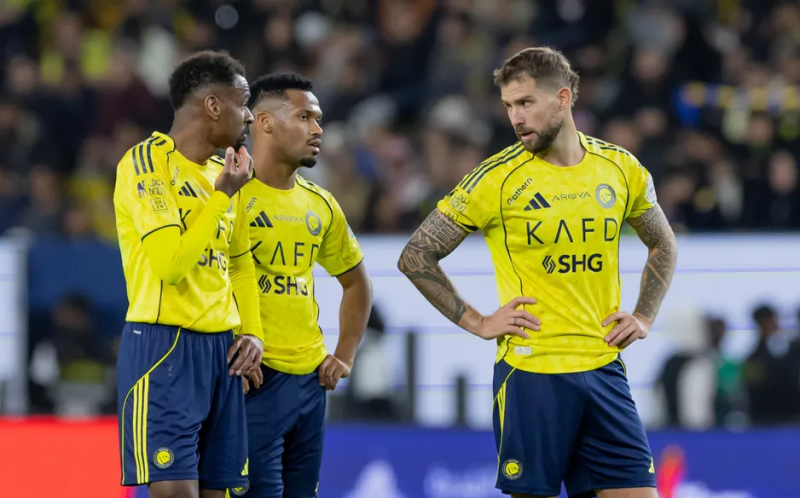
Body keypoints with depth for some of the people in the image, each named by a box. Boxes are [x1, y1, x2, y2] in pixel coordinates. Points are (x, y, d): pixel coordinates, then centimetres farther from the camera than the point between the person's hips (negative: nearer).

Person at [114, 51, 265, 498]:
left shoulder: (223, 172, 16)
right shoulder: (147, 162, -9)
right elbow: (171, 264, -19)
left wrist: (252, 331, 9)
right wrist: (223, 195, -15)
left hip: (221, 347, 8)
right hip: (163, 345, -8)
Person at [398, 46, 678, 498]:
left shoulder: (620, 168, 5)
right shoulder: (498, 178, -5)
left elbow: (663, 245, 23)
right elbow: (416, 257, 0)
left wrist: (645, 317, 10)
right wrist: (476, 323, -4)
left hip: (604, 368, 3)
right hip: (531, 372, -3)